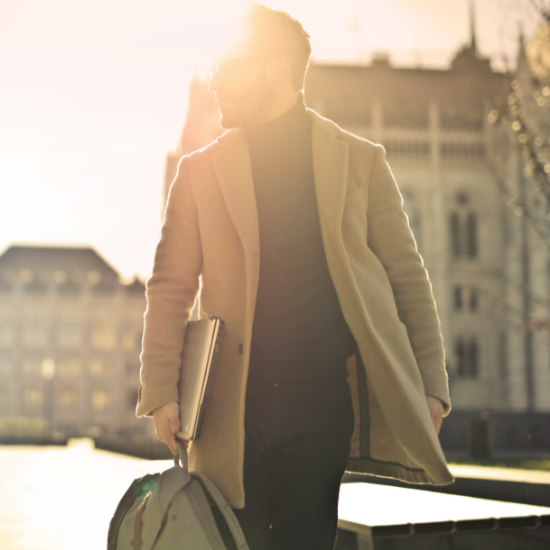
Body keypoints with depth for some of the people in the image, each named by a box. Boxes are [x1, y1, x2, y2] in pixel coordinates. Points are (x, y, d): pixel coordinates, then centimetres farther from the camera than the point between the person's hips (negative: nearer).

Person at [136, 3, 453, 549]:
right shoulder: (200, 170, 10)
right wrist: (161, 393, -2)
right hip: (232, 408, 1)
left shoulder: (360, 161, 8)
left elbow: (407, 276, 8)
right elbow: (170, 288, 8)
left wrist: (431, 384, 0)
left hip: (324, 401, -1)